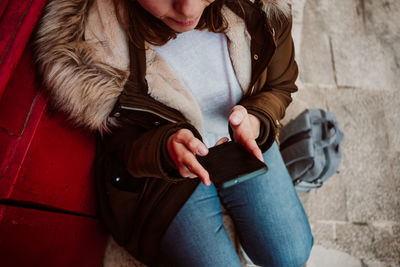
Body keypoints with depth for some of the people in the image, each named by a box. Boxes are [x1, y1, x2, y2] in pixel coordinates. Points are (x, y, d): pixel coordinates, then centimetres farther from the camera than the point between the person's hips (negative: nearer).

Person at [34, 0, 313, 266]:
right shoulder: (100, 41, -28)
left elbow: (280, 86, -2)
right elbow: (123, 148, -13)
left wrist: (254, 122, -27)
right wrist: (166, 149, -38)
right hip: (164, 170, -2)